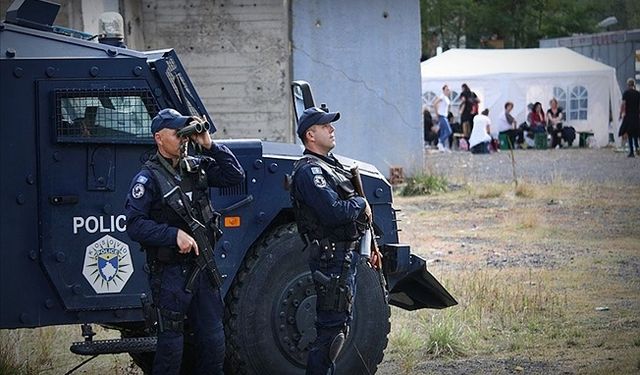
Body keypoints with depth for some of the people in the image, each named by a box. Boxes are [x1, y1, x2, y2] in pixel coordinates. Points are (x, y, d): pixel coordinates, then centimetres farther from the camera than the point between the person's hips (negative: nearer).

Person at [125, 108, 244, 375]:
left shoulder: (197, 167, 9)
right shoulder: (148, 178, -9)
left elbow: (235, 176, 5)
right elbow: (134, 225, -15)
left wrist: (210, 146, -4)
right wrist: (175, 234, -23)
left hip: (202, 267, 6)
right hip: (170, 272, -6)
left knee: (213, 341, 10)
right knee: (171, 343, -1)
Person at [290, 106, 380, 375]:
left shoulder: (331, 165, 19)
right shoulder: (309, 171, -14)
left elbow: (354, 212, 24)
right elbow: (333, 212, -26)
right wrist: (360, 203, -9)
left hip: (347, 253, 10)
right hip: (331, 257, -10)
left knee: (340, 322, 14)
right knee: (331, 325, -11)